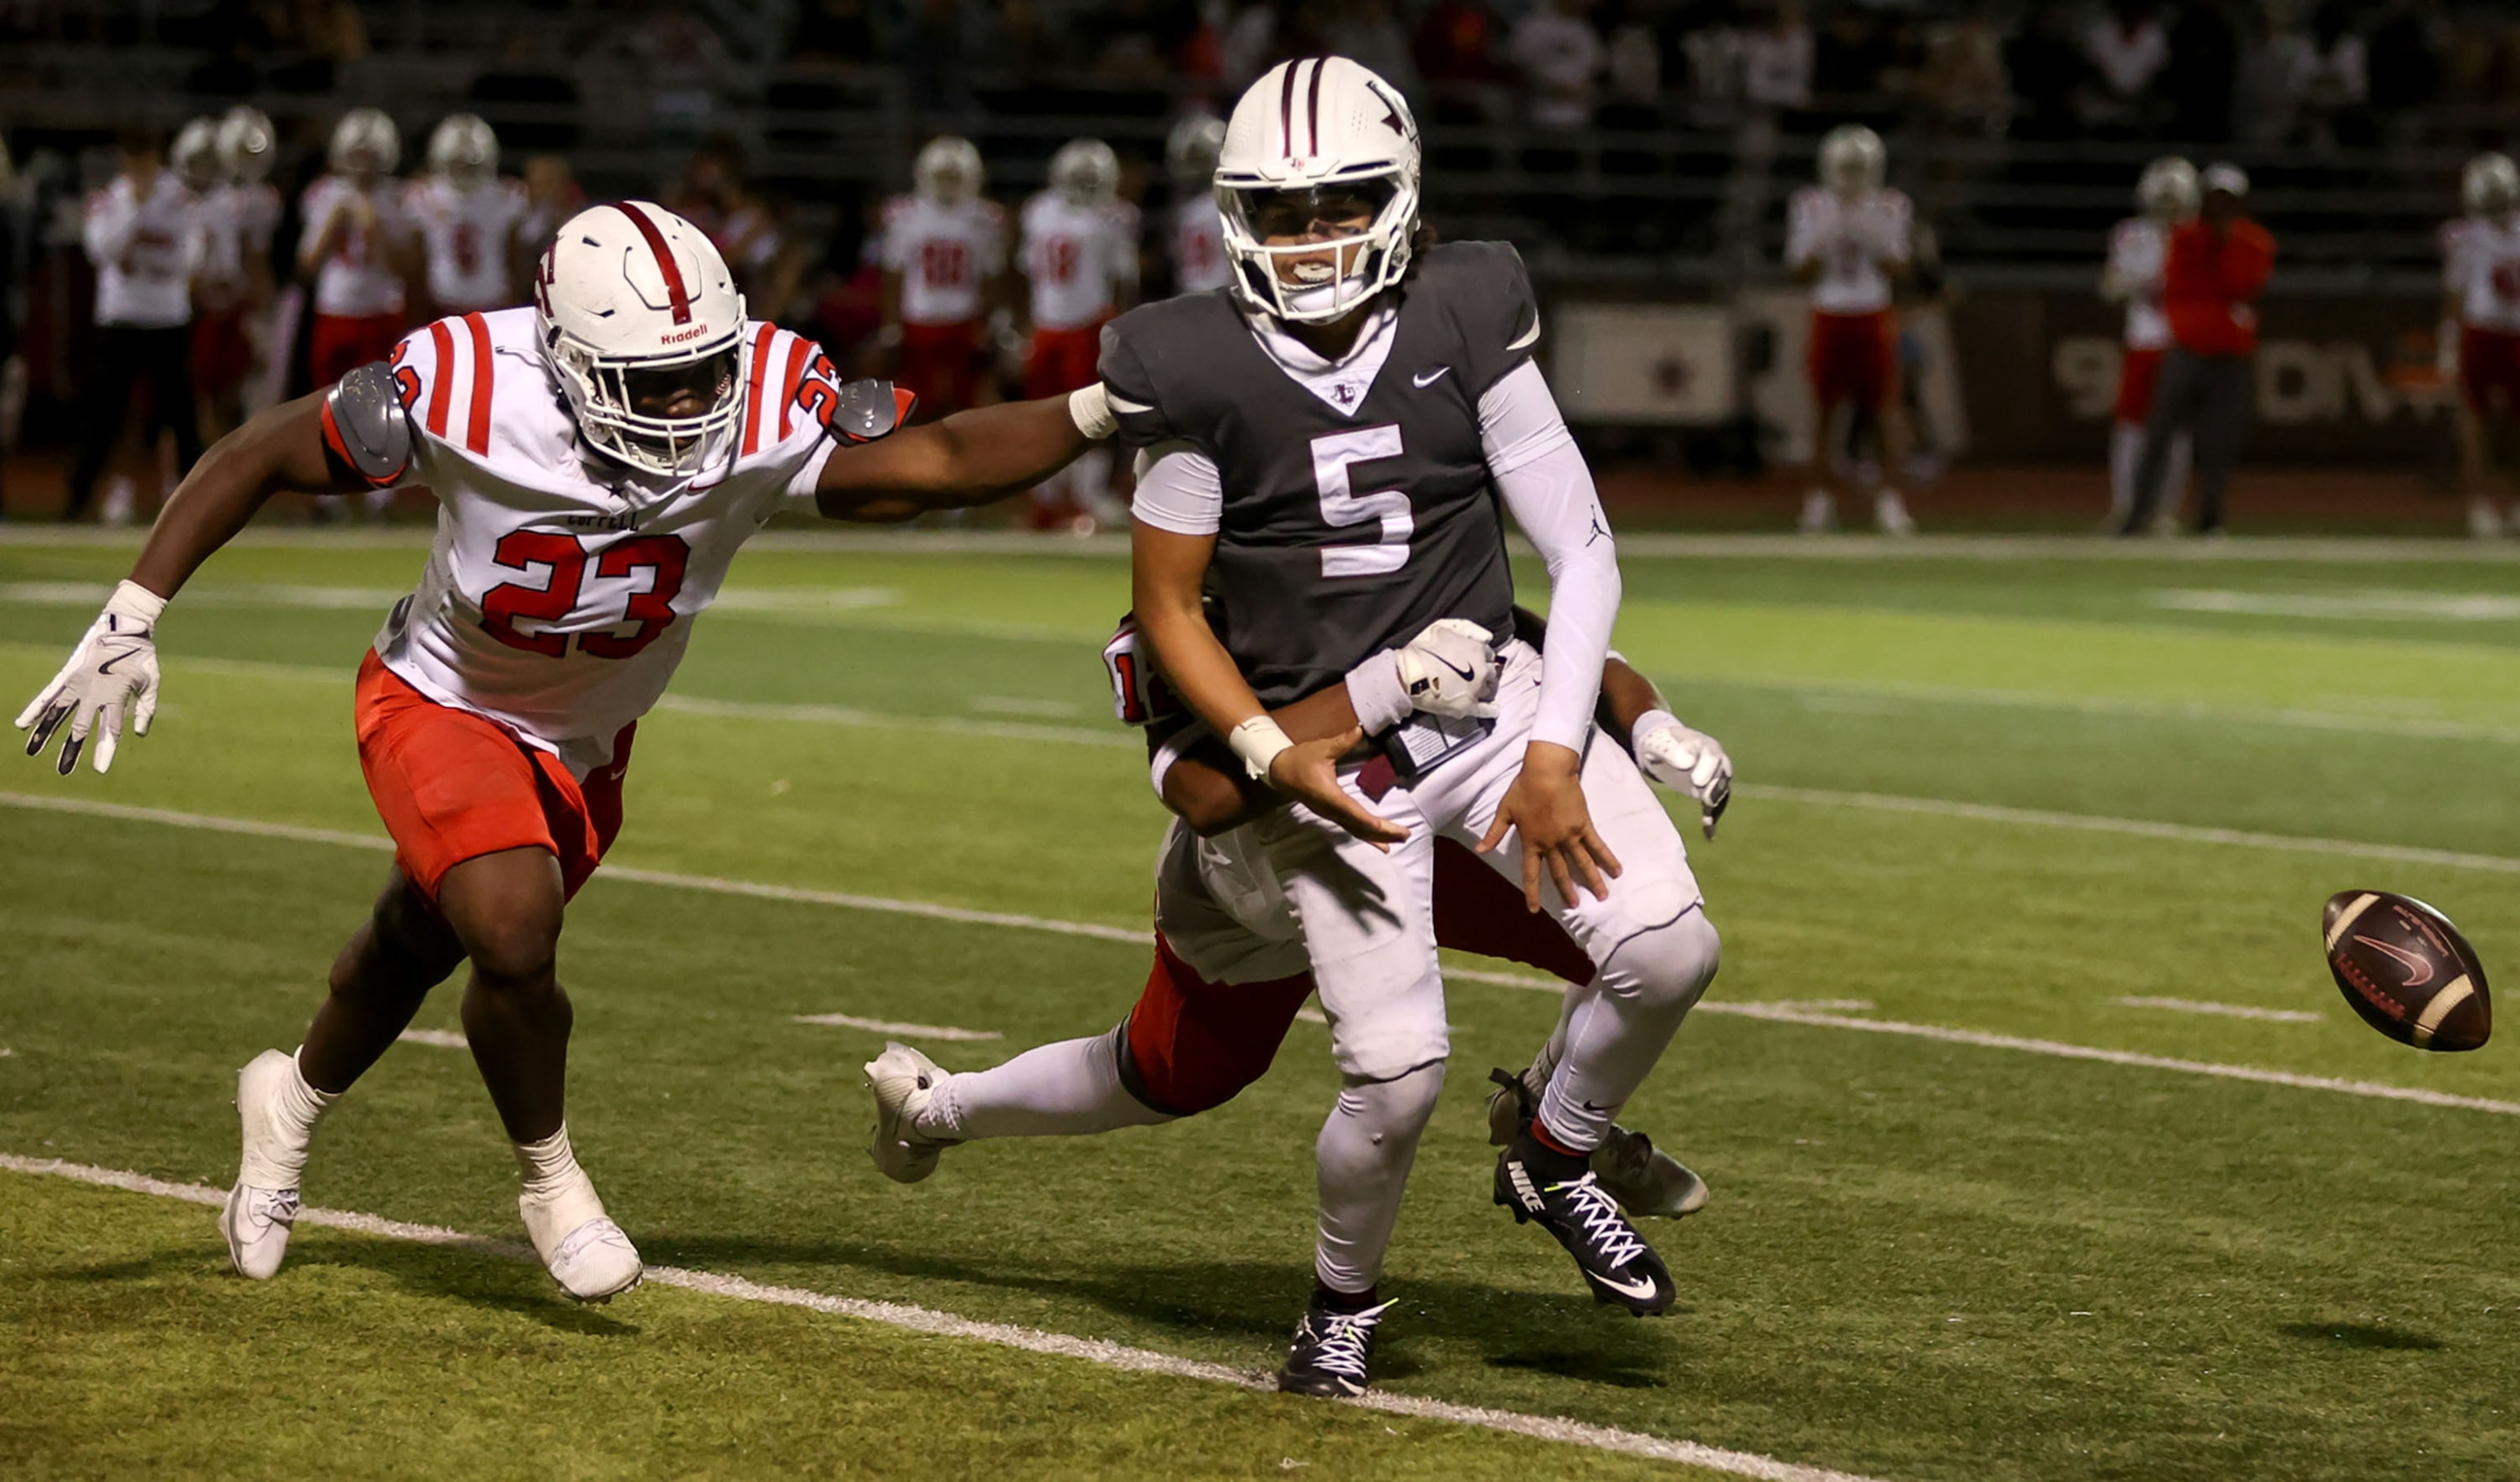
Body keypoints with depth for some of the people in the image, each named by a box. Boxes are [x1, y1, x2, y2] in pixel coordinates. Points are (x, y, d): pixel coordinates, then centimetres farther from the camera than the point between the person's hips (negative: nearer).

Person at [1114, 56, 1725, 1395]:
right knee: (1396, 1071, -15)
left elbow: (1583, 554, -3)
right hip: (1325, 745, -2)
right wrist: (1273, 756, -15)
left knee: (1666, 946, -19)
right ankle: (1341, 1297, 16)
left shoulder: (1464, 329, -5)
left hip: (1488, 694, 2)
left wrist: (1553, 755, -12)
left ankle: (1551, 1163, 12)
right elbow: (1166, 607, -1)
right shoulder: (1206, 374, -9)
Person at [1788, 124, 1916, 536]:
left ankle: (1889, 498, -2)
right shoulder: (1811, 208, 2)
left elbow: (1898, 271, 1)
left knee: (1884, 405, -6)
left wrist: (1874, 244, -15)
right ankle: (1821, 498, 11)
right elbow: (1800, 271, 2)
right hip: (1828, 316, 0)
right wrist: (1823, 246, -15)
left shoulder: (1891, 209, 2)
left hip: (1873, 319, 0)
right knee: (1826, 408, 1)